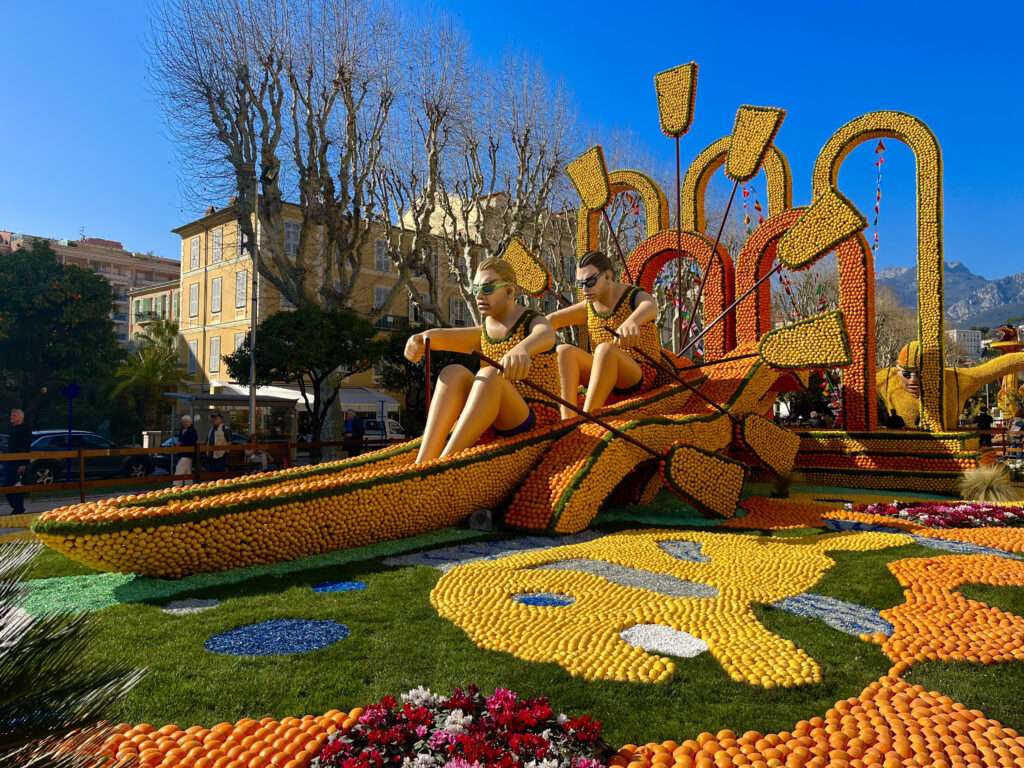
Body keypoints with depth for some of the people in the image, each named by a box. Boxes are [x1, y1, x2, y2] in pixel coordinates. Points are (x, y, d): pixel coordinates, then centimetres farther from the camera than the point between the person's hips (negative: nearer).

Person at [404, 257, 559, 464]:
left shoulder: (534, 323, -5)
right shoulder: (483, 333, 15)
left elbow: (546, 336, -32)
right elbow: (443, 335, -3)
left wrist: (522, 349, -56)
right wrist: (420, 338, -28)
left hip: (537, 422, -6)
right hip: (494, 425, 6)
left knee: (490, 375, -31)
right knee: (454, 373, -16)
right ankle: (422, 465, -30)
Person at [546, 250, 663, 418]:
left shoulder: (635, 297, -9)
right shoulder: (589, 307, 10)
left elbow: (650, 306, -34)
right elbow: (552, 320, 3)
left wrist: (631, 322, -59)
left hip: (641, 376, -5)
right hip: (605, 376, 6)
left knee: (605, 349, -34)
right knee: (564, 351, -17)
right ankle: (568, 422, -32)